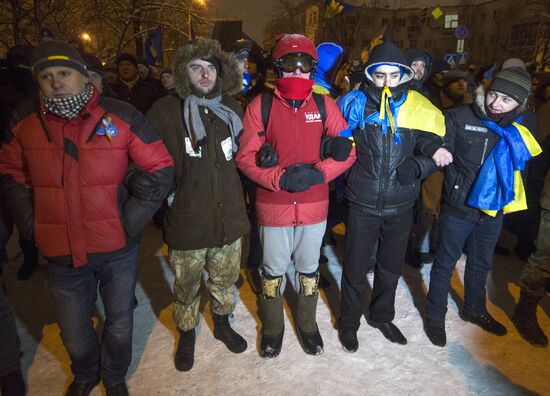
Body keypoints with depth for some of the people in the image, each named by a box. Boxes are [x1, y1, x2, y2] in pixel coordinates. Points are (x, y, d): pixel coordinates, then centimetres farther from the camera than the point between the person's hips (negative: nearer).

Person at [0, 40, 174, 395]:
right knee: (74, 331, 21)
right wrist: (29, 222, 2)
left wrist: (132, 219, -11)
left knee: (119, 321, 19)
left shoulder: (121, 116, -11)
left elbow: (159, 169, -8)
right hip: (60, 252, 2)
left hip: (117, 248, -2)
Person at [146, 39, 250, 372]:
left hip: (228, 216, 3)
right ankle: (187, 335, 41)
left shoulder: (231, 109, 5)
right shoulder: (166, 112, -7)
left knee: (225, 280, 21)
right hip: (186, 220, -3)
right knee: (186, 286, 15)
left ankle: (222, 323, 47)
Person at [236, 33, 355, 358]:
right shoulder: (261, 105, -5)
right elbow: (246, 157, -8)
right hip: (274, 206, -1)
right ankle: (272, 327, 40)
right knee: (273, 270, 15)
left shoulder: (324, 105, 0)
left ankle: (308, 323, 44)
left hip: (315, 206, 2)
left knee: (309, 269, 19)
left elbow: (347, 151, 0)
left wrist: (318, 173, -17)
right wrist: (281, 178, -22)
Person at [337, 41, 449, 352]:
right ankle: (349, 322, 34)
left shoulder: (419, 108, -2)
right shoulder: (357, 103, -6)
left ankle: (382, 315, 44)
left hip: (401, 203, 3)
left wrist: (417, 166, -17)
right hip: (363, 201, -2)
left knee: (392, 266, 20)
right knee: (356, 267, 10)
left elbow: (436, 150, 0)